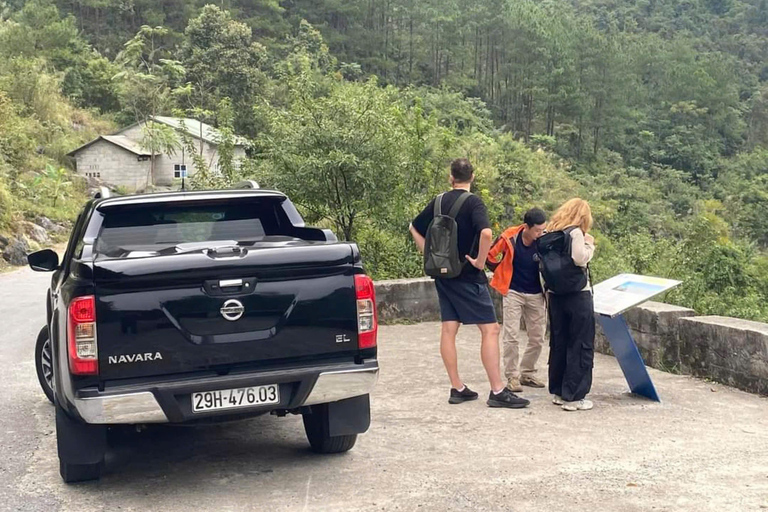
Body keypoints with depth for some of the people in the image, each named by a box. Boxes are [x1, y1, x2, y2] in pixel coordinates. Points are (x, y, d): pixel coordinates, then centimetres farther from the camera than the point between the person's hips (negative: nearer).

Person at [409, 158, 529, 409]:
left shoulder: (438, 202, 7)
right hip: (467, 276, -7)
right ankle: (497, 391, -5)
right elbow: (486, 232, -28)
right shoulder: (473, 202, -12)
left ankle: (457, 388, 13)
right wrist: (480, 261, -15)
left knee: (448, 330, 8)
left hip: (443, 275, 7)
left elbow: (414, 227, 18)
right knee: (490, 329, -4)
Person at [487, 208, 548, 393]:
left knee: (537, 338, 8)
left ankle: (527, 373, 24)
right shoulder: (510, 237, -17)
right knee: (511, 337, -3)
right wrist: (502, 274, 0)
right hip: (513, 293, -2)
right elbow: (490, 255, -3)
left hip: (536, 295, 2)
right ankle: (512, 377, 8)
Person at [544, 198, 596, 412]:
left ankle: (558, 392, 21)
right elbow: (580, 259, -22)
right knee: (581, 346, 0)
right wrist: (589, 244, -6)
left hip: (555, 294, 7)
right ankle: (573, 396, 0)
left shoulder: (551, 233, 9)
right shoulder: (575, 233, -11)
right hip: (577, 294, -7)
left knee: (559, 344, 14)